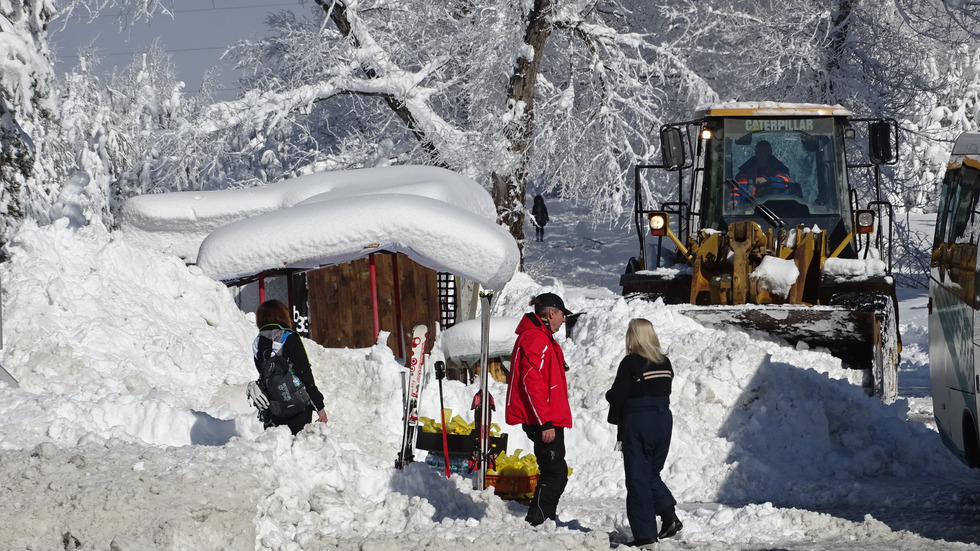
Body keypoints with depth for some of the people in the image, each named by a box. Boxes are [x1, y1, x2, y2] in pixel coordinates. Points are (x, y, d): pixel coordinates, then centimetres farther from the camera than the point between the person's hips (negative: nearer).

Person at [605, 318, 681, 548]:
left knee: (638, 479, 1)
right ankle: (669, 515, 1)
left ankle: (645, 535, 0)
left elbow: (618, 396, -15)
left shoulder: (630, 363, -14)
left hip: (637, 423, -6)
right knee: (652, 473, 20)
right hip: (663, 419, 6)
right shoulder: (665, 363, 5)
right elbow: (665, 392, 11)